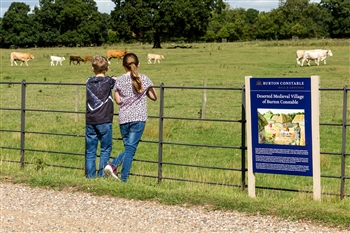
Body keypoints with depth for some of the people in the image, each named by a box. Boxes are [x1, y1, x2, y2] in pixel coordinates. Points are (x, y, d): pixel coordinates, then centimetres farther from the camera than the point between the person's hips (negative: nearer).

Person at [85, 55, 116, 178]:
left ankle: (90, 176, 7)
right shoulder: (109, 81, -5)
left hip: (90, 121, 3)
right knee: (105, 150, 5)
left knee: (90, 151, 7)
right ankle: (102, 175, 0)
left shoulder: (89, 81, 6)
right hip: (104, 121, -3)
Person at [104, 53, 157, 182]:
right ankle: (123, 179, -7)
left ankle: (113, 165, -7)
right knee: (131, 148, -3)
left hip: (123, 118, 2)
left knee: (129, 148, 16)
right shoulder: (144, 79, 2)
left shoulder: (119, 80, 4)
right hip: (139, 118, -2)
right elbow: (154, 97, 9)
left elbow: (118, 100, 5)